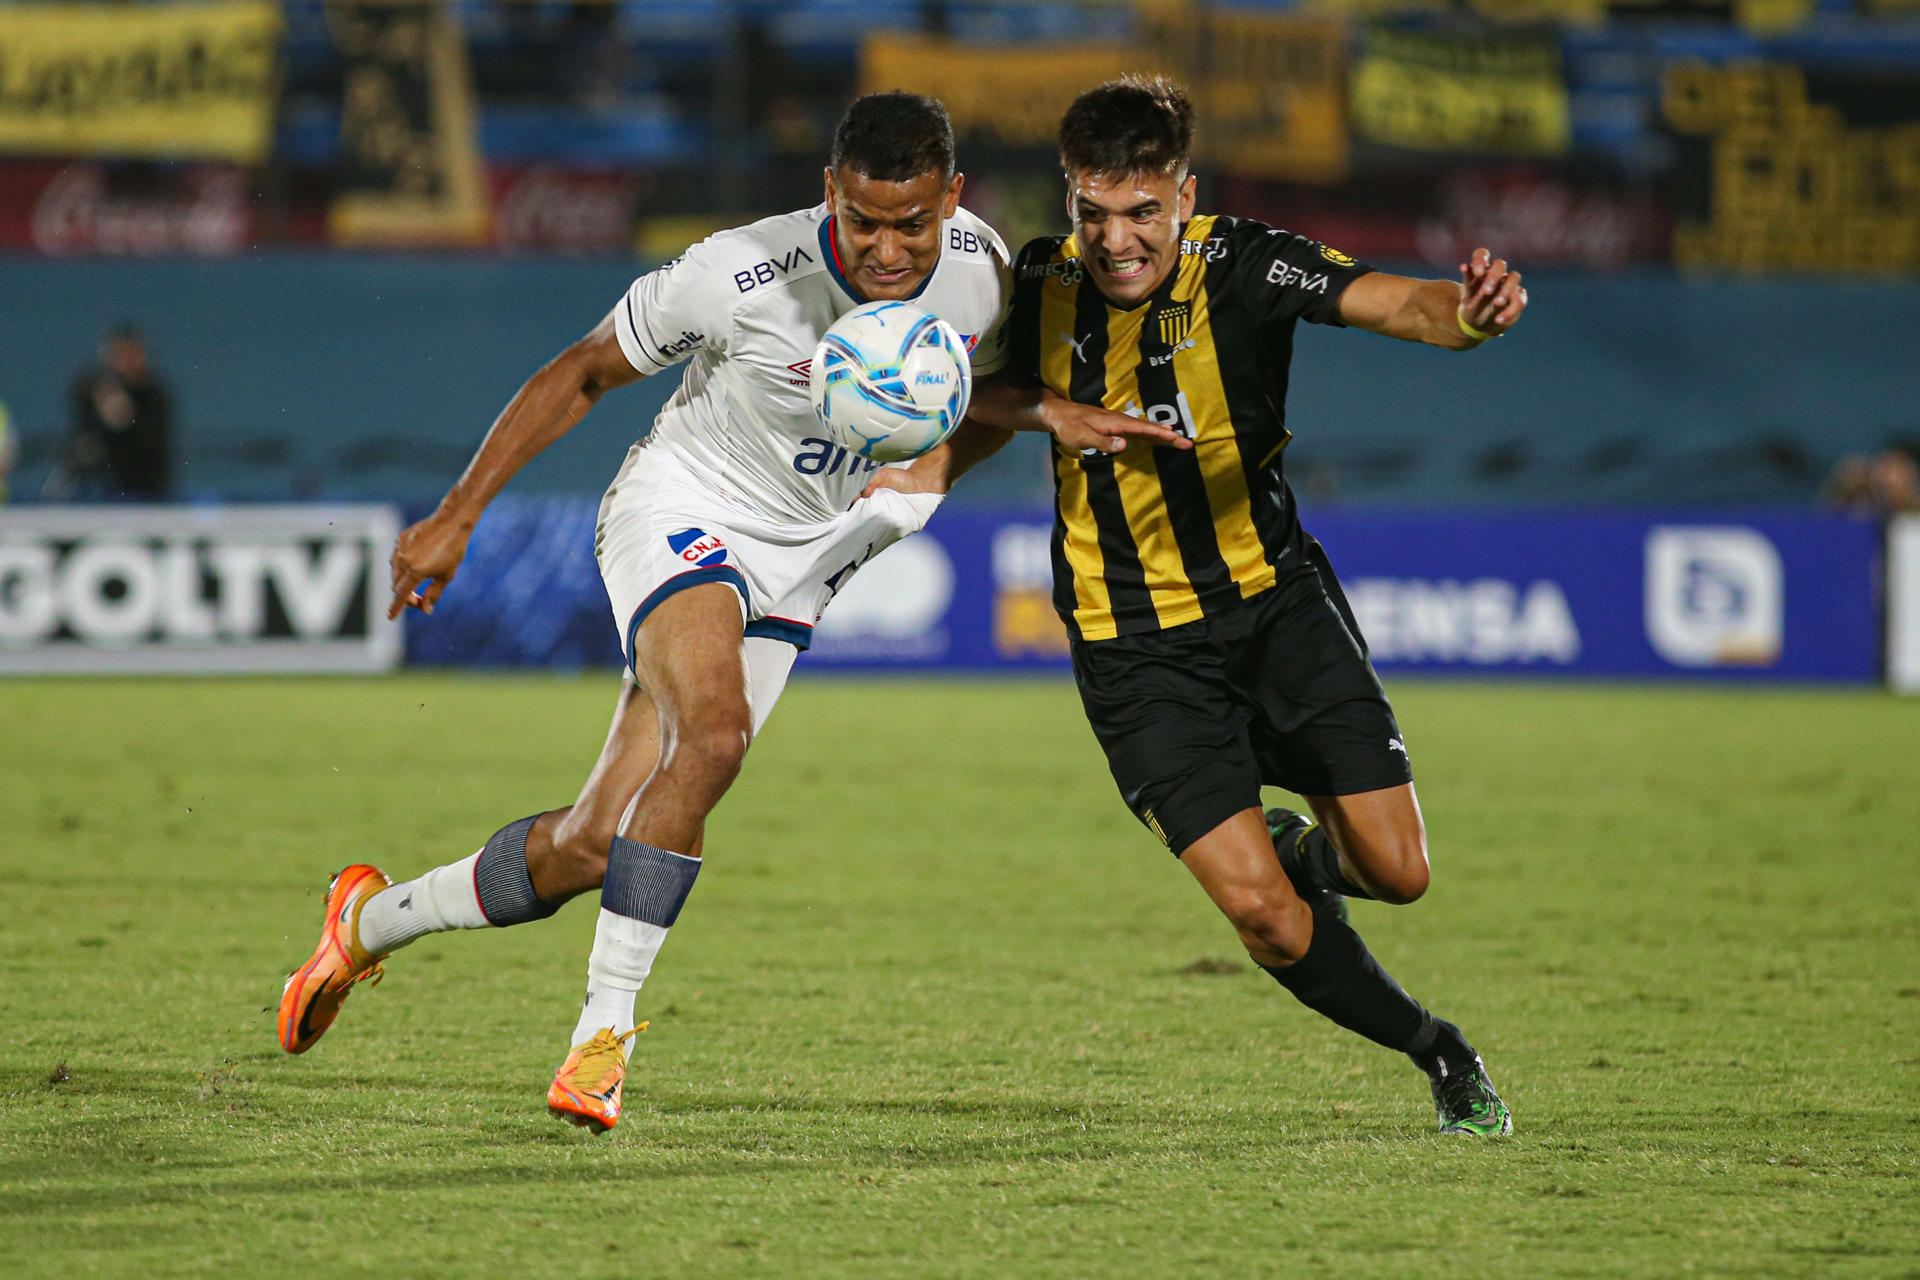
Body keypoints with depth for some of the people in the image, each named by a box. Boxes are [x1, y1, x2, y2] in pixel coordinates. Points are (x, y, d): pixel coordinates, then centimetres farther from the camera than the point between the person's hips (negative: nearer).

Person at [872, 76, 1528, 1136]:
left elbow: (1396, 305, -32)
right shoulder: (1040, 283, -6)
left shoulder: (1241, 266, -16)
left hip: (1274, 599, 0)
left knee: (1396, 870, -6)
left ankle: (1304, 851, 32)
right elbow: (991, 398, 14)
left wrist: (1466, 312, -55)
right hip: (1134, 646, 0)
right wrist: (1046, 408, -10)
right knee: (1263, 913, -11)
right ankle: (1431, 1049, 15)